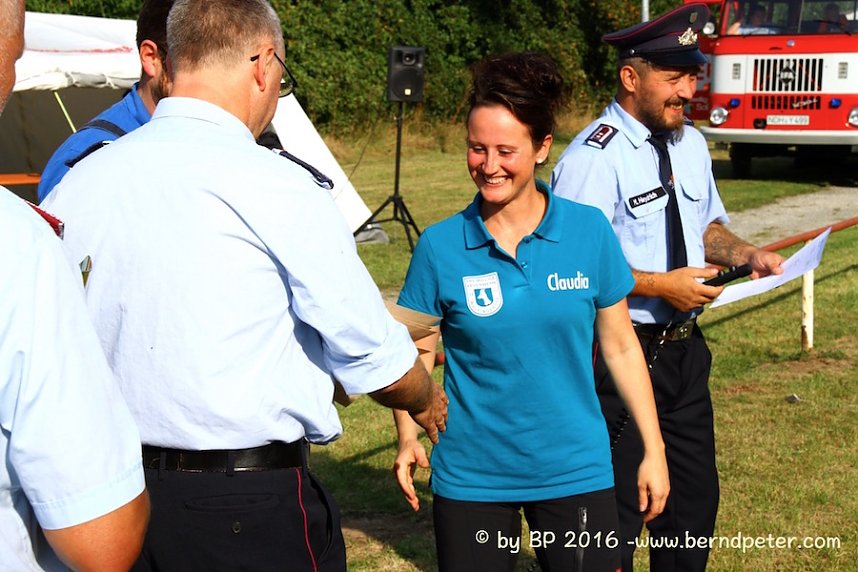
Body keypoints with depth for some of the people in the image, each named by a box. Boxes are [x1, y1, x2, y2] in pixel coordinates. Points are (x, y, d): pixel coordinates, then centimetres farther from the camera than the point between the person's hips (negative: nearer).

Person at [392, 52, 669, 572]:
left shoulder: (588, 231, -5)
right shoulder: (441, 246, -7)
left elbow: (620, 346, 2)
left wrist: (654, 451, 3)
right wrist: (408, 439, -17)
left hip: (576, 469, 1)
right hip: (471, 475, 0)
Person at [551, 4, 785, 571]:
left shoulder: (691, 144, 7)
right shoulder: (594, 159, -19)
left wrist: (749, 254, 1)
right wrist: (659, 284, -24)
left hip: (685, 349, 8)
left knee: (696, 496, 19)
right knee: (620, 506, 3)